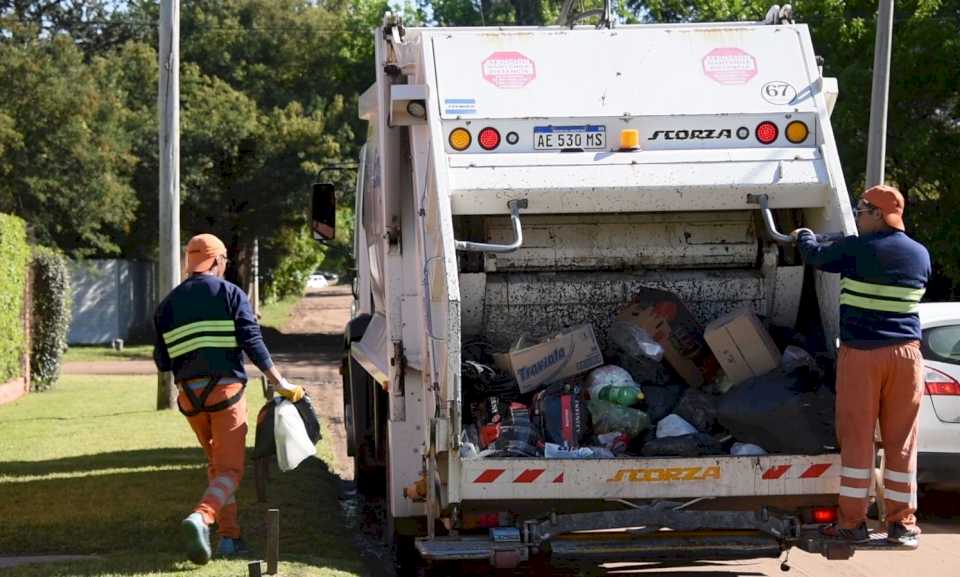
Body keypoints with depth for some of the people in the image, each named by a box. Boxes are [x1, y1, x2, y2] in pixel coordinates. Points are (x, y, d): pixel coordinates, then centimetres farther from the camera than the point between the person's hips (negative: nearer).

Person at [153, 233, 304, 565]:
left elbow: (162, 362, 10)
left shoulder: (169, 303, 12)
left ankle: (229, 537, 17)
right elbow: (253, 344, -9)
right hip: (225, 389, -4)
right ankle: (200, 518, -31)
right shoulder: (230, 294, 0)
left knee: (216, 465, 21)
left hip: (189, 395, 4)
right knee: (230, 469, -4)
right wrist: (279, 382, -6)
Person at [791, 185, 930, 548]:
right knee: (901, 441, 7)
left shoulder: (856, 250, -10)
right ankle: (902, 524, 10)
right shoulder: (921, 255, 4)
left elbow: (815, 256, 6)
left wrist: (804, 237, 29)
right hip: (905, 354, 3)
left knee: (856, 439, 3)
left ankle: (852, 522, 5)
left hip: (861, 355, -3)